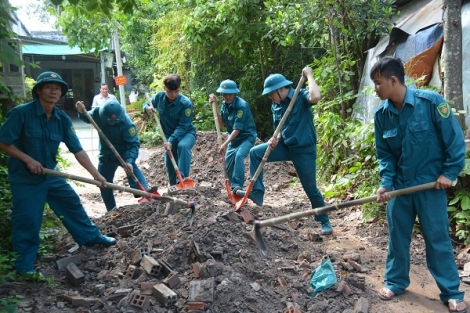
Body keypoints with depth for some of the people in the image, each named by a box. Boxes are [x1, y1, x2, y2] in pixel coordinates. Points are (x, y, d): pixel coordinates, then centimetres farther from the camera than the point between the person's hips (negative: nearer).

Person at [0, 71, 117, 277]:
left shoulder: (62, 119, -4)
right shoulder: (21, 113, -19)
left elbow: (78, 150, -6)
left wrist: (96, 174, -10)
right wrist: (28, 160, -21)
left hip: (51, 174, 6)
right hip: (25, 178, -5)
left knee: (73, 204, 14)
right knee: (27, 220, 2)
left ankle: (91, 237, 33)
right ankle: (24, 263, 21)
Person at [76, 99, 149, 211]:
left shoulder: (127, 123, -31)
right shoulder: (97, 113, -21)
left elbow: (134, 144, -32)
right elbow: (87, 118, 4)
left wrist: (129, 161, -46)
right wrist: (82, 112, -19)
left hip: (124, 153, -4)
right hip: (106, 155, 4)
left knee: (132, 169, -32)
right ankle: (112, 210, 27)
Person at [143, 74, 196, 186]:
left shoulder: (186, 103, -26)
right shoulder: (159, 97, -13)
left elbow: (182, 126, -26)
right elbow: (146, 104, 7)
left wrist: (171, 141, -35)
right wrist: (147, 107, -19)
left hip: (186, 133, -5)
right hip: (169, 135, 5)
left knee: (183, 146, -38)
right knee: (169, 162, 8)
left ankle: (183, 179, -40)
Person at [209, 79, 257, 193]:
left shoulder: (241, 105, -24)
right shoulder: (224, 104, -2)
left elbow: (237, 129, -26)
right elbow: (221, 124, -6)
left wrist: (225, 144, -30)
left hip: (247, 136, -8)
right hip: (234, 137, 8)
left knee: (239, 156, -30)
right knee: (228, 162, 10)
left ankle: (237, 185, -30)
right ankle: (233, 187, 27)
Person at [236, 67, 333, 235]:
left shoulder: (301, 96, -14)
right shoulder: (275, 106, 5)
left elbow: (315, 97, -38)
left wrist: (308, 75, -25)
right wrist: (276, 138, -7)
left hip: (304, 150, -6)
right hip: (285, 146, 6)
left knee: (311, 189, 3)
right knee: (255, 152, -8)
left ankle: (325, 222, 24)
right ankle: (257, 193, -3)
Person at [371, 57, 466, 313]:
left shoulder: (431, 101, -17)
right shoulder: (381, 114, -4)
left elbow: (454, 138, -9)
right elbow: (384, 154, 3)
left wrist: (450, 172, -9)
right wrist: (386, 183, -8)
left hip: (431, 184, -4)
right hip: (399, 185, 4)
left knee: (437, 238, 5)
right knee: (397, 235, 13)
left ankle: (452, 292, 22)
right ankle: (395, 281, 31)